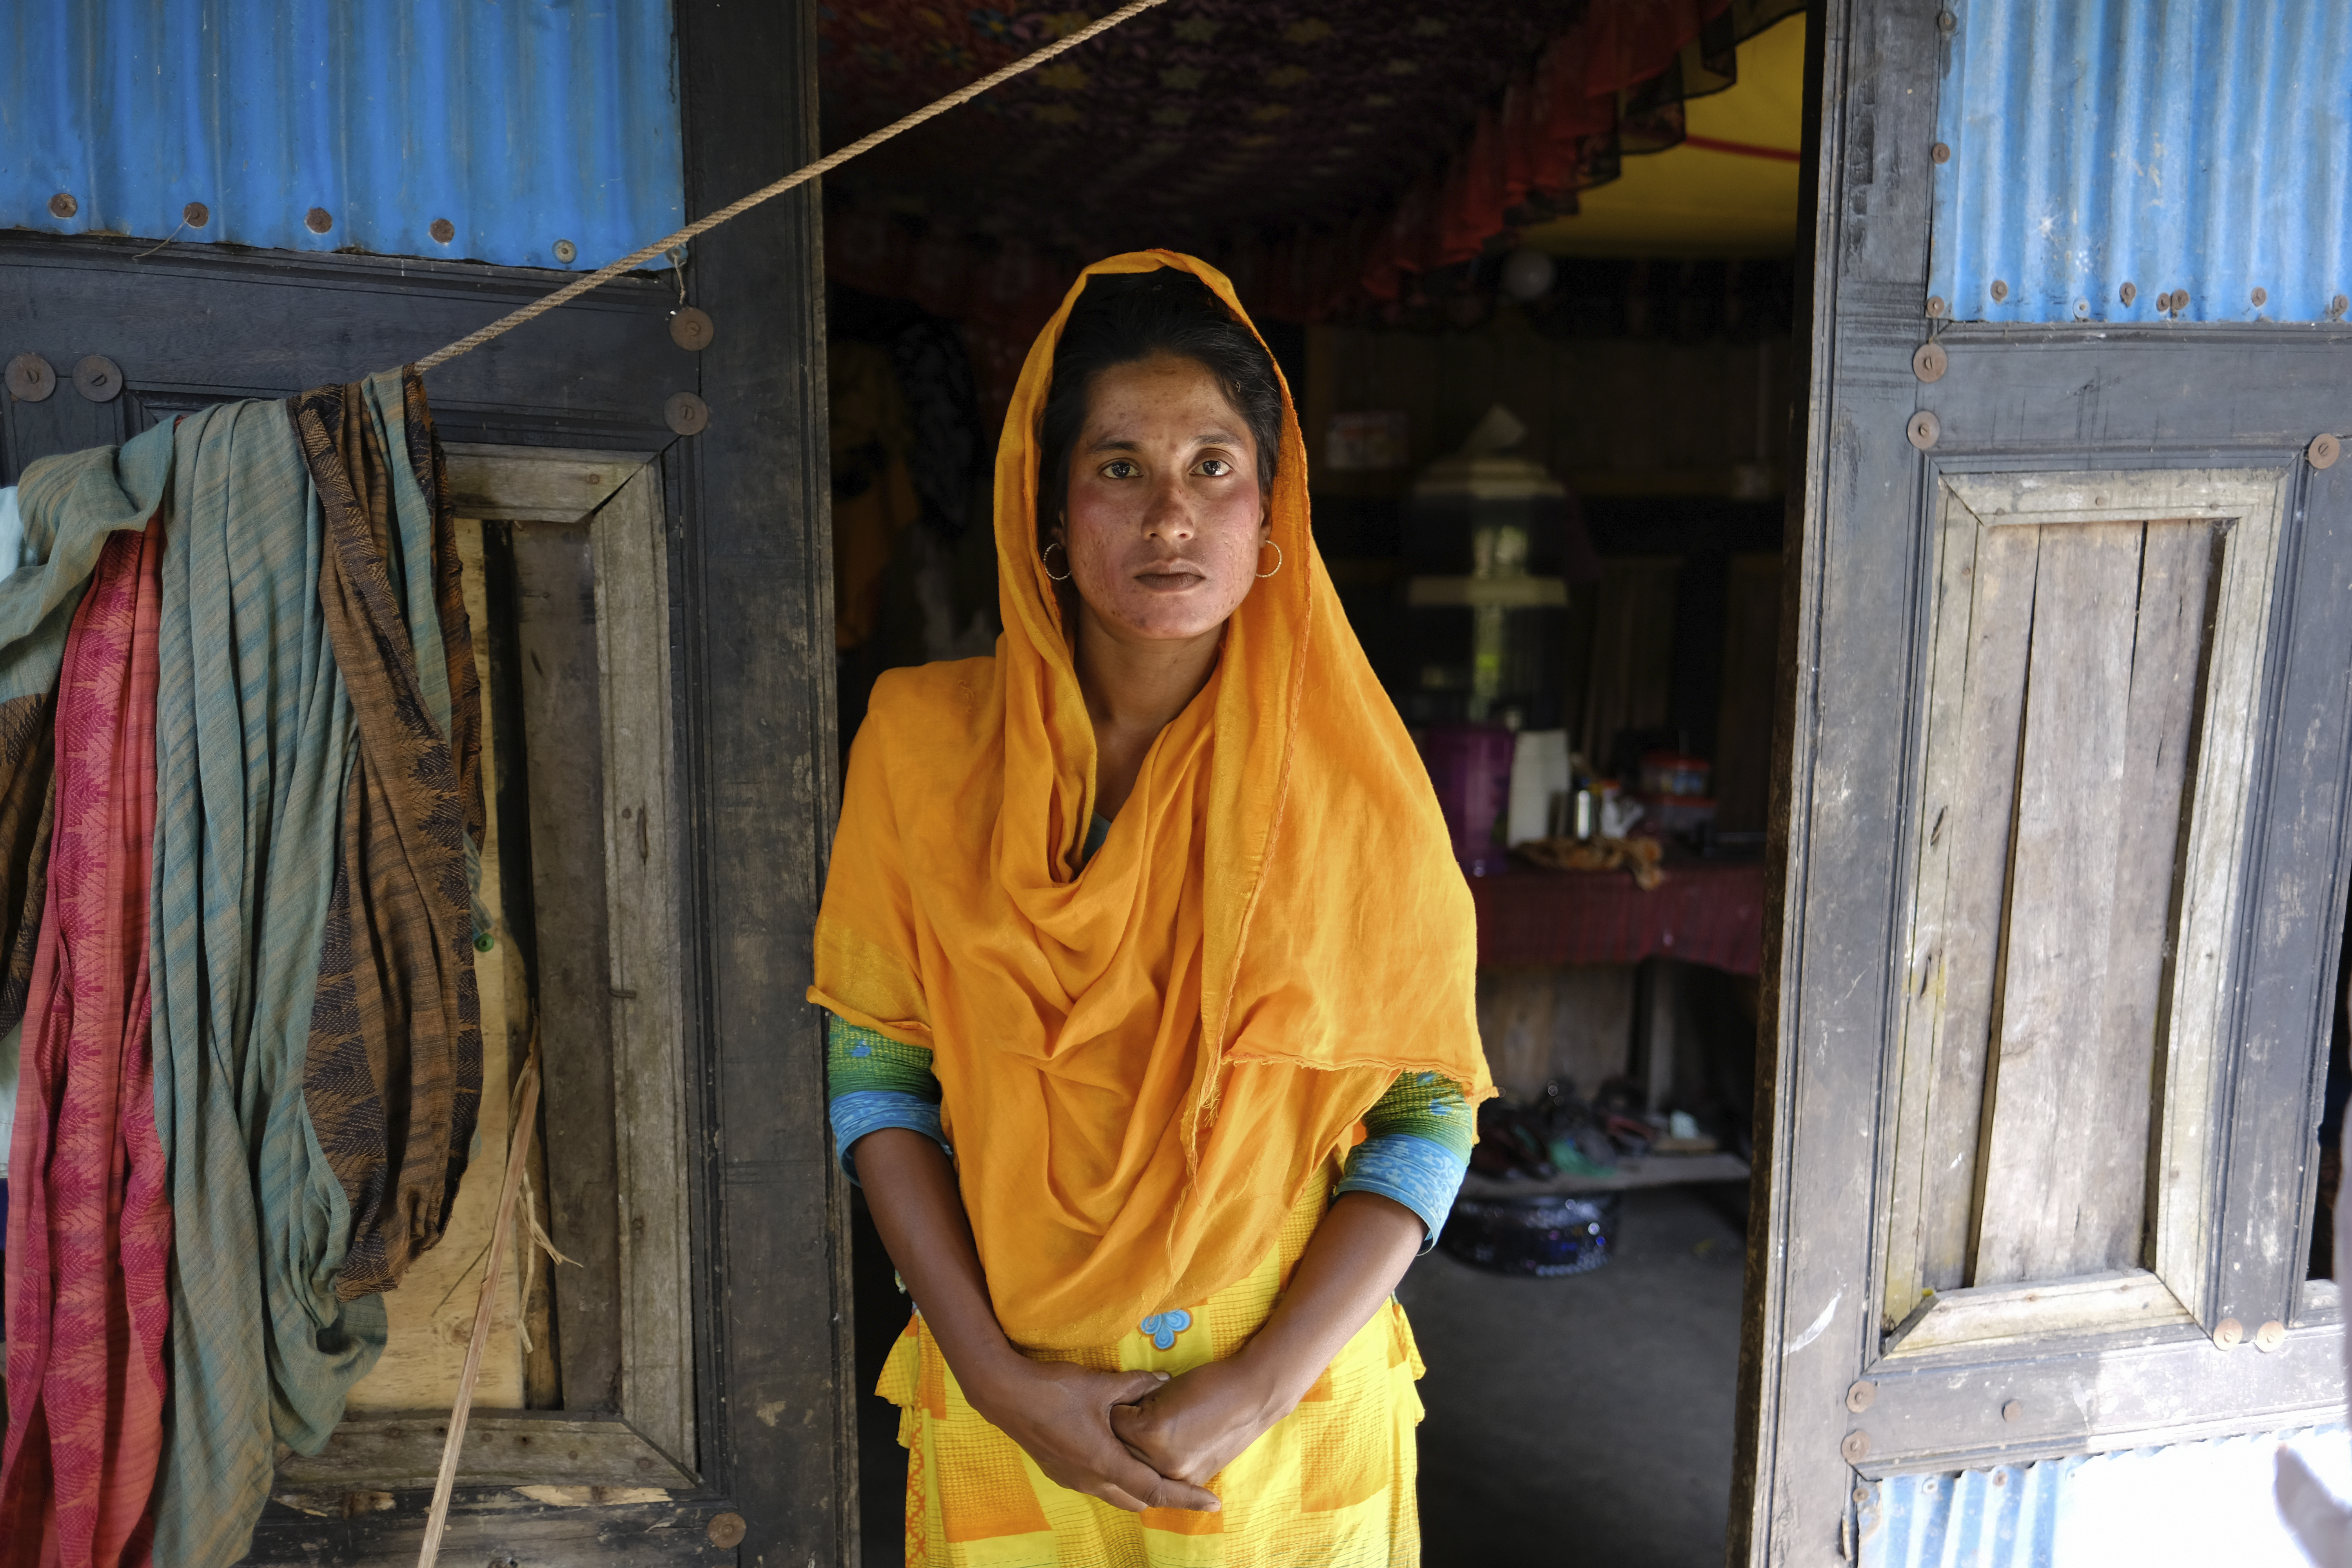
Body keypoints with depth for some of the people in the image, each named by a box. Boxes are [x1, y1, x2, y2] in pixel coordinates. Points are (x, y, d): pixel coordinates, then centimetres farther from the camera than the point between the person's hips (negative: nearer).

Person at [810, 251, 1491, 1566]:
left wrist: (1260, 1385, -14)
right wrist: (994, 1370, -10)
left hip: (1290, 1403, 0)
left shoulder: (1349, 776, -10)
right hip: (1006, 1401, 1)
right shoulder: (924, 741, -8)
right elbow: (875, 1070, -4)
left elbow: (1432, 1113, -7)